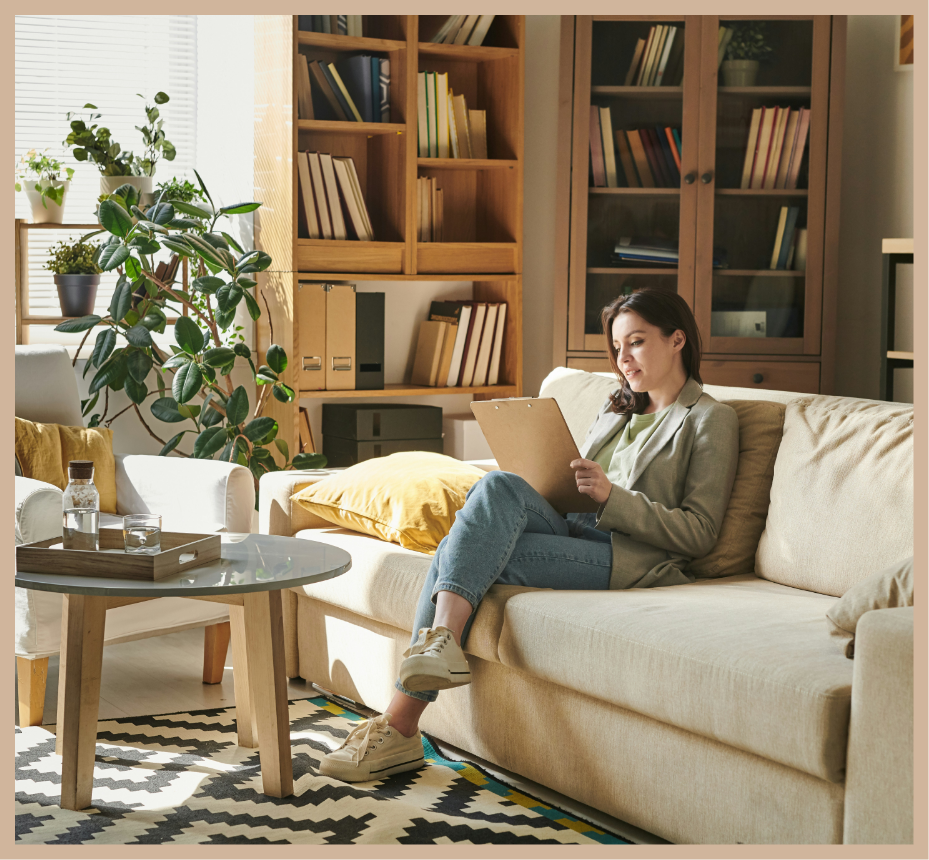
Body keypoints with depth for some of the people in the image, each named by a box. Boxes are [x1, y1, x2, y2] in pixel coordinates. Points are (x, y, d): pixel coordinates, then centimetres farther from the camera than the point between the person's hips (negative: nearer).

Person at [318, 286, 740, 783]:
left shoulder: (711, 420, 4)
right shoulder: (619, 407, 27)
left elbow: (699, 533, -4)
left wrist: (611, 496, -14)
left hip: (631, 561, -6)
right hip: (574, 534, 7)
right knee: (499, 486, -26)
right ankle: (440, 645, -33)